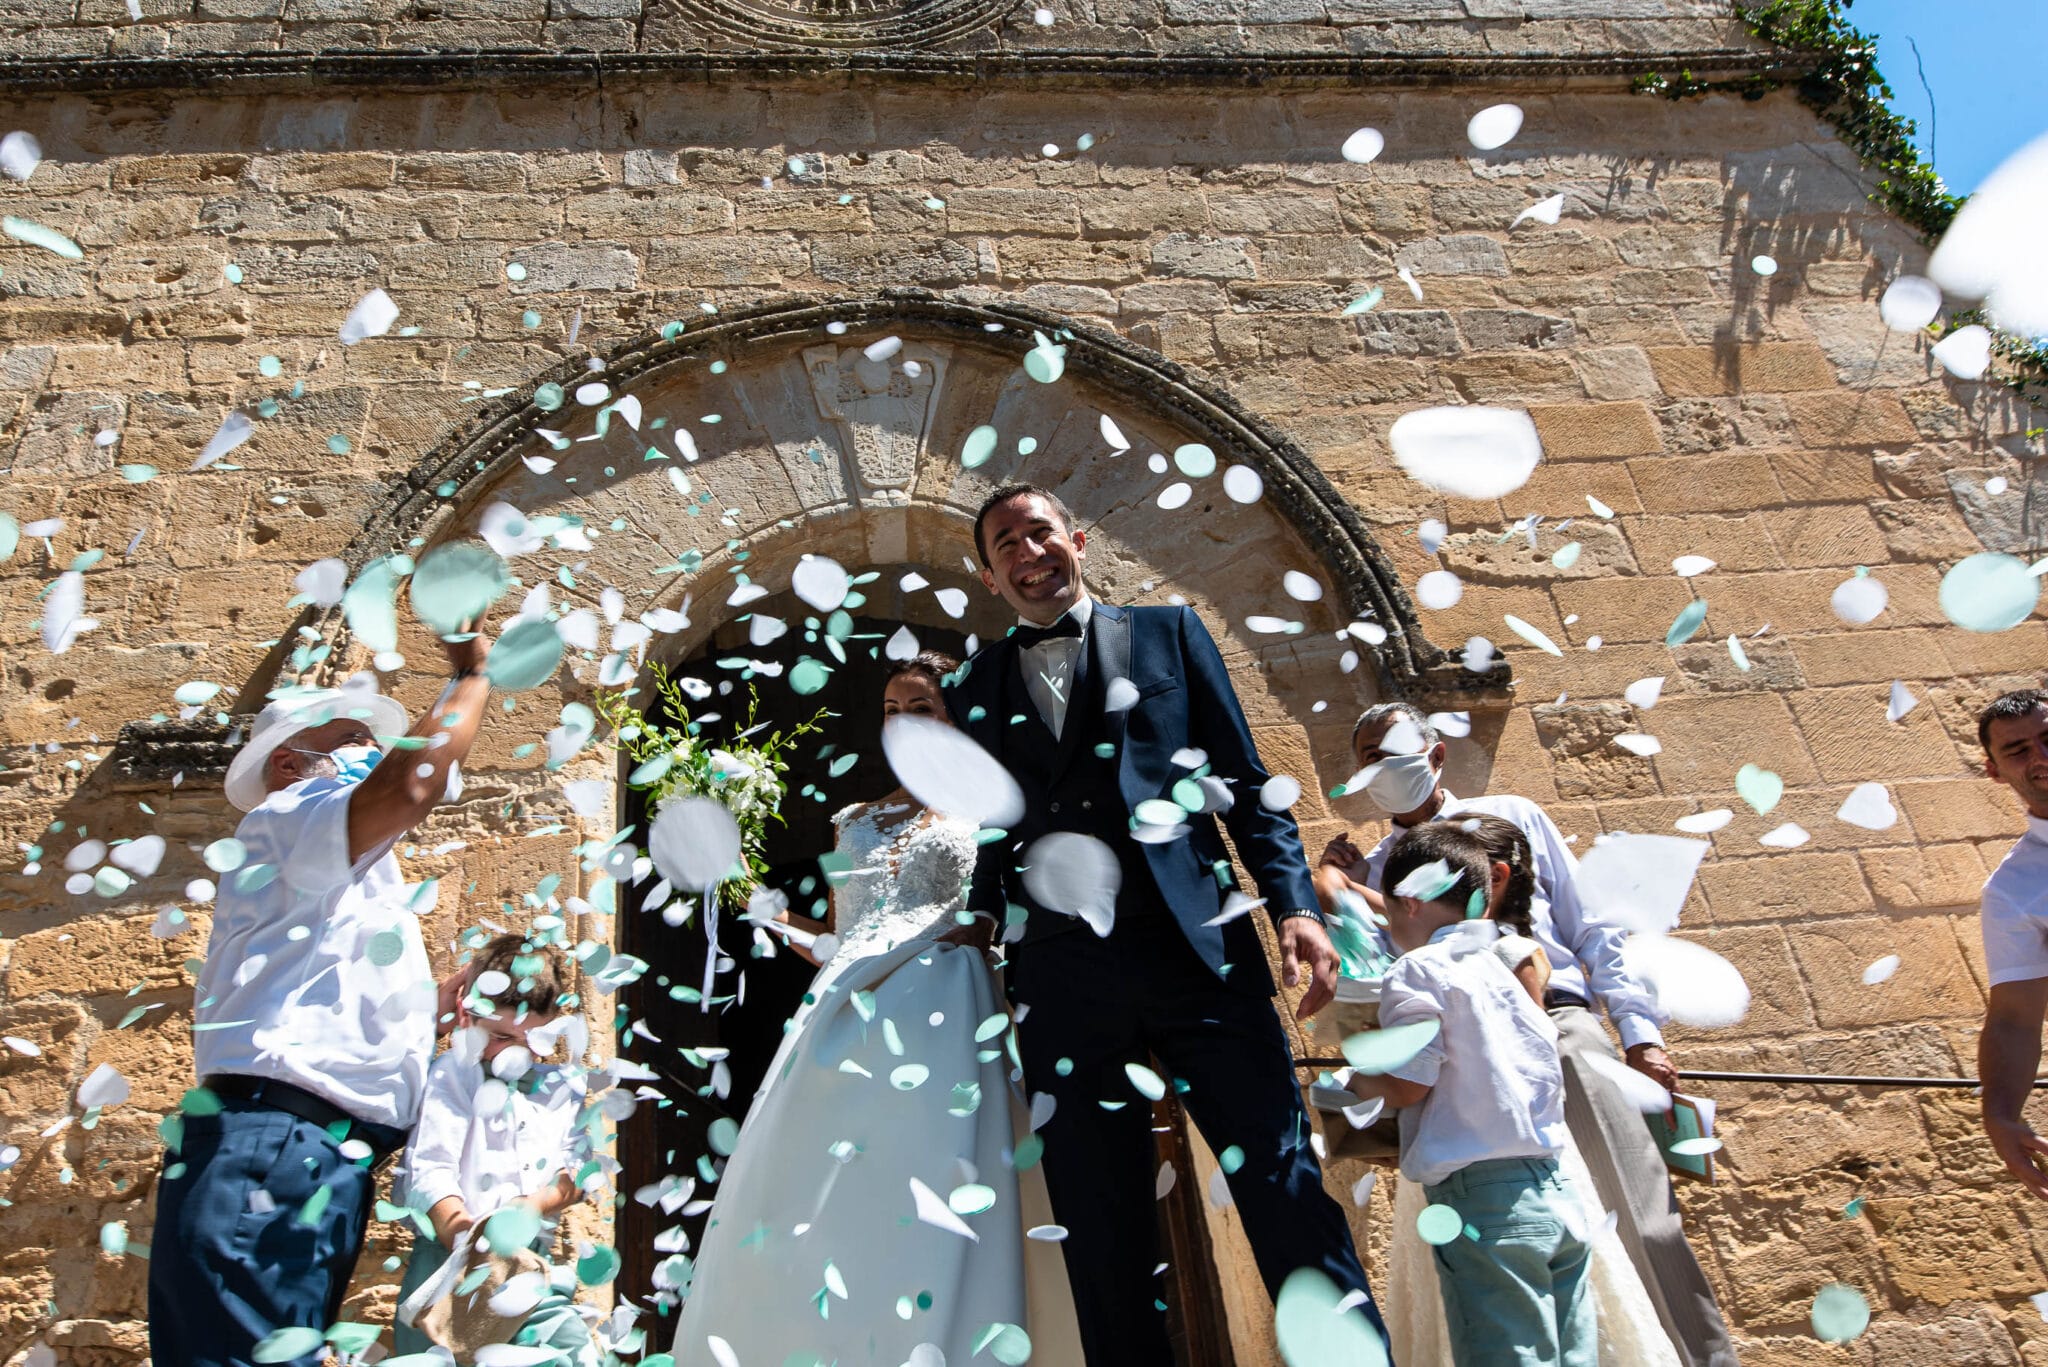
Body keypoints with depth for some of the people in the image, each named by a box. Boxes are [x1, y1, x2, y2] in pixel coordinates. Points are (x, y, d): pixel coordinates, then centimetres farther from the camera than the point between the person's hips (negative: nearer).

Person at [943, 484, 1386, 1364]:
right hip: (1061, 983, 2)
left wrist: (1294, 905, -5)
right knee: (1102, 1239, 6)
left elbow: (1246, 785, 7)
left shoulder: (1167, 634, 13)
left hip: (1196, 951, -2)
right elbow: (990, 837, 18)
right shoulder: (975, 689, 17)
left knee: (1285, 1187, -5)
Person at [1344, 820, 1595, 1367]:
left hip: (1485, 1201, -8)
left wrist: (1355, 1081, 7)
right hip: (1559, 1194, 8)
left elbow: (1408, 1084, -13)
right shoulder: (1502, 966, 16)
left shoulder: (1417, 972, -7)